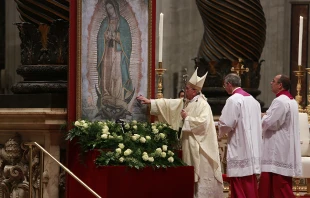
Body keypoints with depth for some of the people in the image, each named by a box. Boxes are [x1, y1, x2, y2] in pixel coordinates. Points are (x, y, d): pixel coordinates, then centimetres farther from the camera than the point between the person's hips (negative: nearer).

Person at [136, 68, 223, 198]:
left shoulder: (202, 105, -13)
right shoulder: (185, 103, 13)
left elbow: (203, 122, -26)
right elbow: (169, 104, 15)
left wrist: (187, 118, -14)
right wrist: (150, 102, 11)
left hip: (199, 146, -9)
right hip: (189, 144, 9)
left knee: (201, 175, -7)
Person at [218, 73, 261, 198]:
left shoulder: (233, 100, -12)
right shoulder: (252, 99, 13)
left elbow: (226, 123, -17)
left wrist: (221, 131, 6)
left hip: (239, 148, -8)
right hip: (252, 147, 8)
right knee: (250, 184, 11)